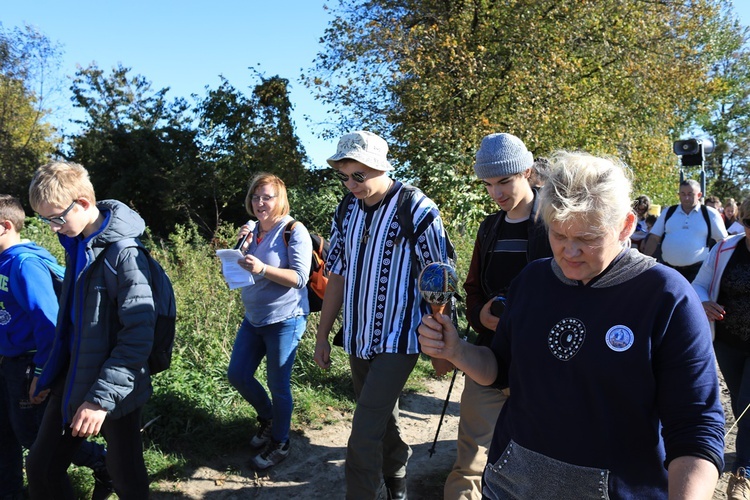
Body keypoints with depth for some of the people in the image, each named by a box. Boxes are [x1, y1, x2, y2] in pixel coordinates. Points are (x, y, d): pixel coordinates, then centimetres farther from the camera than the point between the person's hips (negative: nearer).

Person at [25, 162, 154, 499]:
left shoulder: (125, 254, -20)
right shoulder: (76, 245, 5)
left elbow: (139, 334, -23)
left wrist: (101, 397, -24)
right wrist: (48, 373, 17)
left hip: (116, 390, -7)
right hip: (72, 381, 7)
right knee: (40, 468, 13)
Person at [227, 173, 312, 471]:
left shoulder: (294, 231, -13)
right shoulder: (252, 230, 7)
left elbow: (300, 278, -19)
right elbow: (243, 275, 13)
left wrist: (262, 268, -30)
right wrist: (243, 249, -6)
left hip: (284, 320, -7)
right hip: (253, 318, 8)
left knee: (278, 385, 4)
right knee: (237, 375, 13)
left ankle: (280, 444, 26)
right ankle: (268, 418, 38)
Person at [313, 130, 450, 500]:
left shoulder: (418, 211, -15)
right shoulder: (347, 209, 3)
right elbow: (337, 275, 9)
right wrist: (322, 335, 10)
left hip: (397, 341, -6)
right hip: (357, 340, 6)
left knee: (364, 434, -9)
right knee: (382, 419, 21)